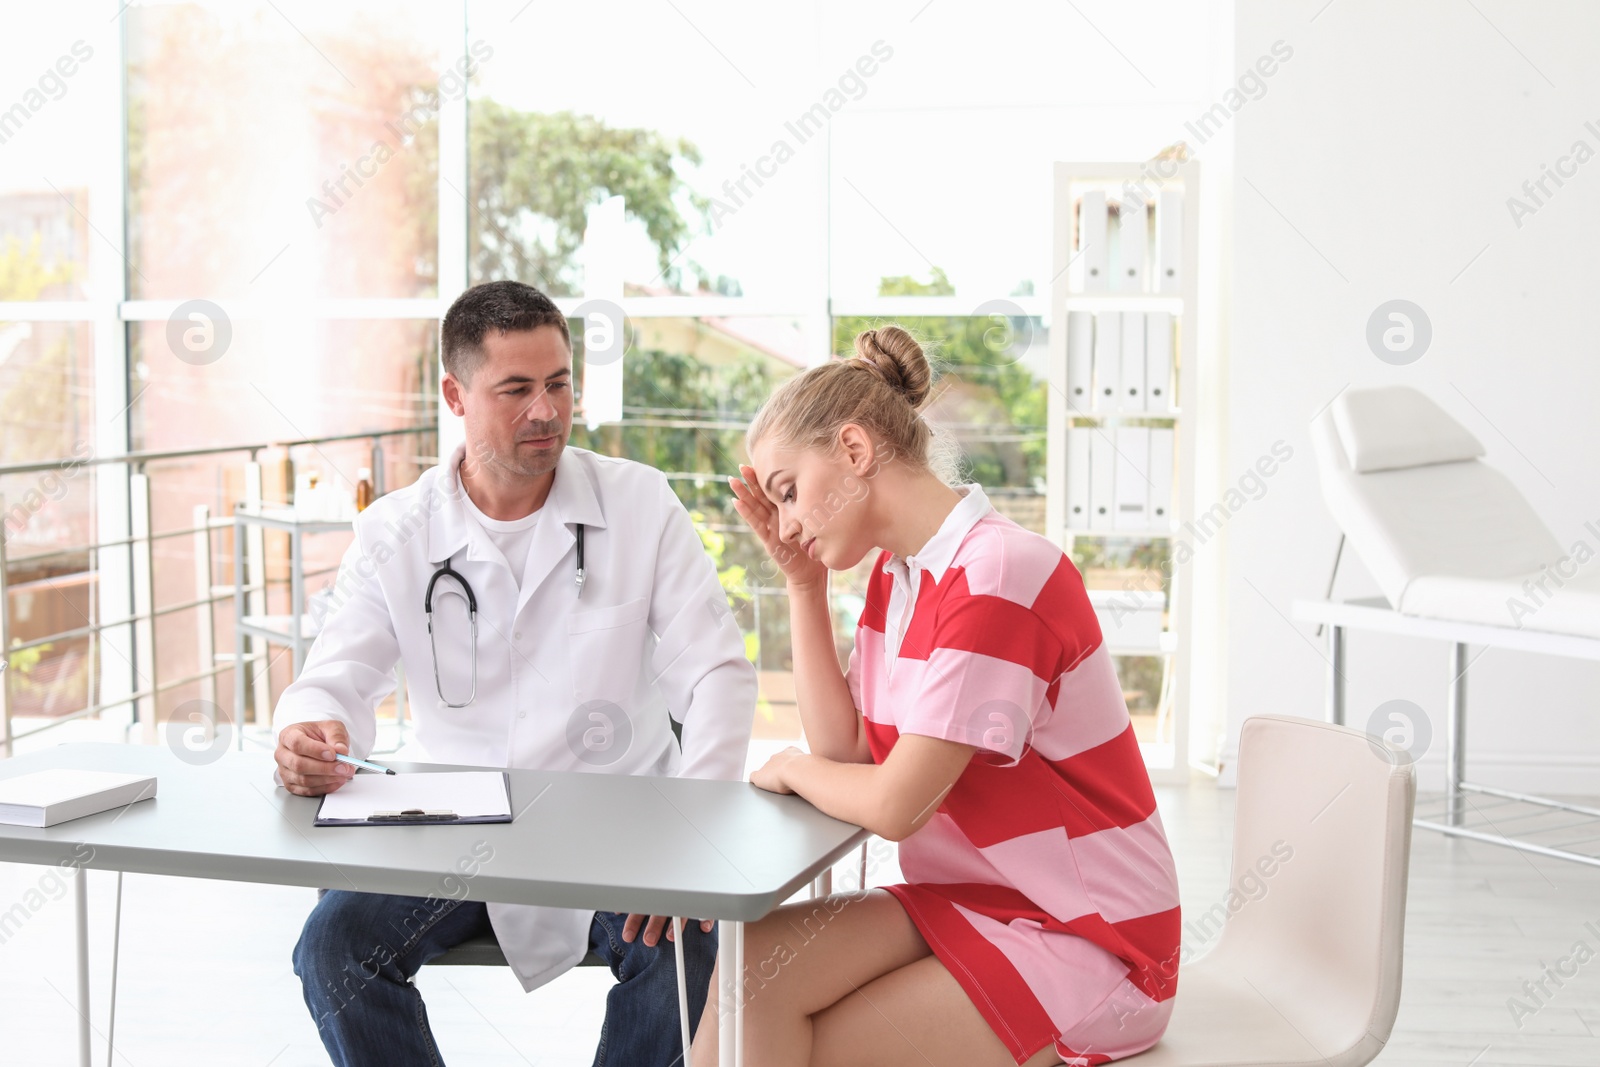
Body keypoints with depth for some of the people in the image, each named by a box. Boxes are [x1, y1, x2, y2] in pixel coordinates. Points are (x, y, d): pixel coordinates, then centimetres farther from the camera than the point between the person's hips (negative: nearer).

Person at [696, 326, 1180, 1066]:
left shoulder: (1000, 576, -23)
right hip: (974, 903, 8)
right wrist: (803, 585, 0)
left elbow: (893, 805, -22)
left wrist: (792, 769, -1)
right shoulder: (898, 575, 8)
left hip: (1087, 947, -7)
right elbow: (843, 751, 2)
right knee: (752, 967, -15)